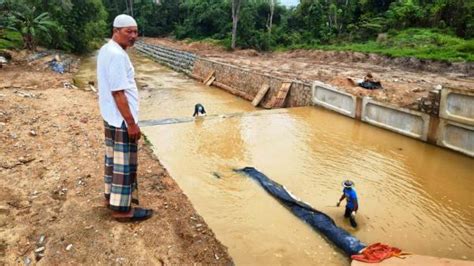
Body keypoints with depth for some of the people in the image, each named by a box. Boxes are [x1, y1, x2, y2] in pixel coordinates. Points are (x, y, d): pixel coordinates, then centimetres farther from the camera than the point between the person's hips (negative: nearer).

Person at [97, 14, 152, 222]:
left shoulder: (106, 50, 10)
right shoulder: (117, 55, -22)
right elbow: (118, 93, -25)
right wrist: (131, 123, -21)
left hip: (111, 116, 10)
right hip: (122, 119, -10)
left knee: (113, 158, 20)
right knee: (125, 164, 0)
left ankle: (111, 196, 35)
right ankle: (121, 208, 11)